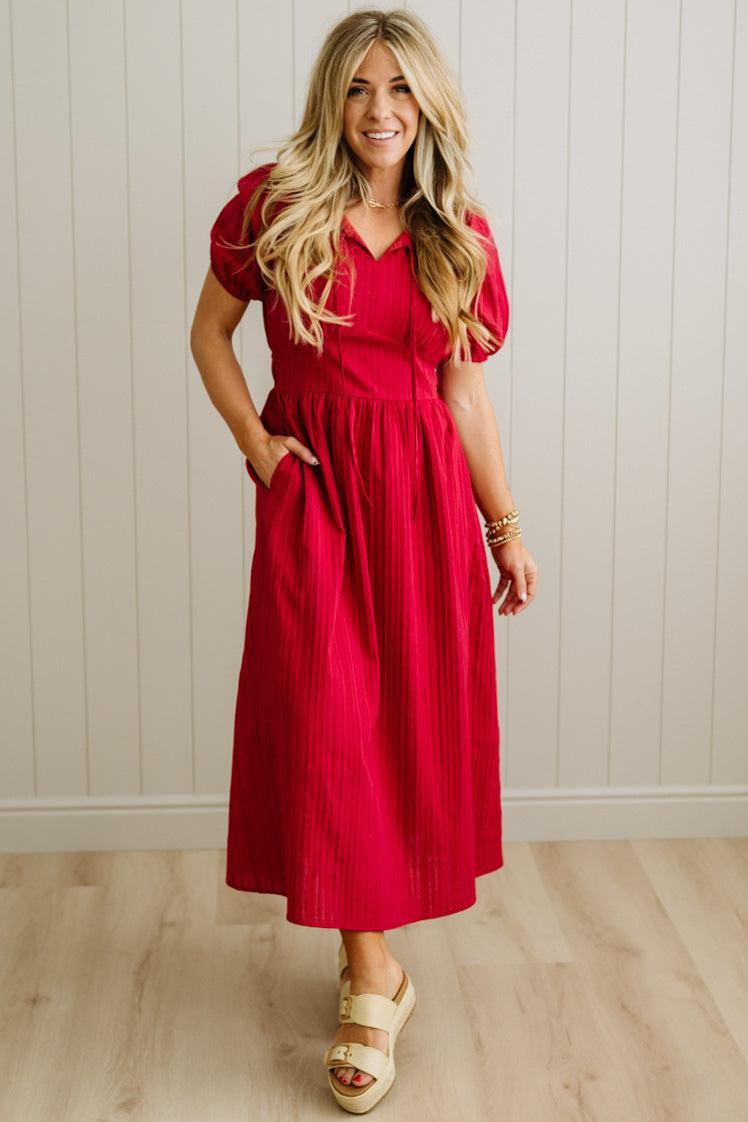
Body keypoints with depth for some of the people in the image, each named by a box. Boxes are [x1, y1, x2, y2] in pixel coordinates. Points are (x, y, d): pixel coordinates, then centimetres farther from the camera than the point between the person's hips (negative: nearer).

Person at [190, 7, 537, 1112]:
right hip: (312, 483, -2)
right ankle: (374, 974, 7)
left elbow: (466, 391, 9)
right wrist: (255, 443, -5)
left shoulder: (459, 234, 6)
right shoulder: (275, 206, 0)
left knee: (418, 716, 5)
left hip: (425, 487, 2)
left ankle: (369, 956, 24)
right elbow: (209, 331, 8)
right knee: (326, 722, -5)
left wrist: (507, 527, 9)